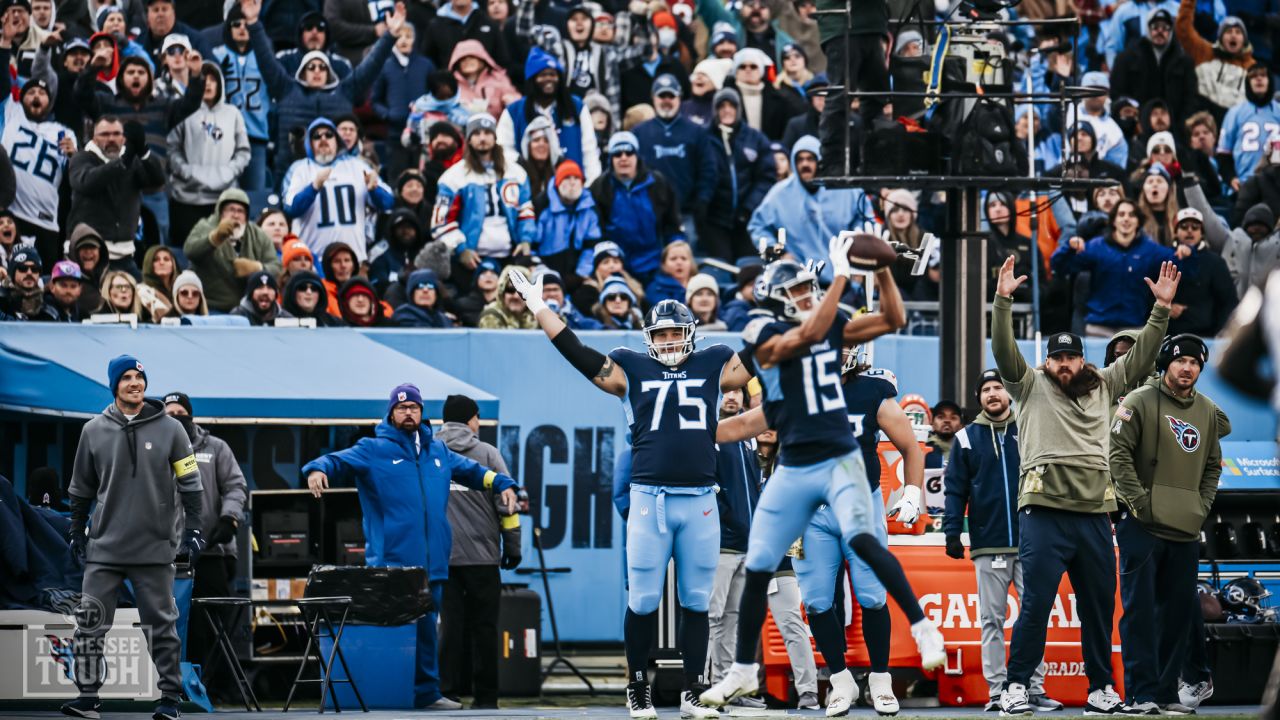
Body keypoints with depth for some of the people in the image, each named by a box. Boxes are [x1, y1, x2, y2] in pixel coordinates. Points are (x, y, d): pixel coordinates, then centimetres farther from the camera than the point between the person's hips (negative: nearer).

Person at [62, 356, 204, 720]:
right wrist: (77, 533, 13)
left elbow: (190, 484, 4)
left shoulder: (169, 429, 0)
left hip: (155, 547, -2)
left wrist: (193, 529, -2)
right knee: (89, 622, -4)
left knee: (161, 625, 3)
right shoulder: (94, 431, 5)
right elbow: (81, 488, 14)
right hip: (105, 548, 2)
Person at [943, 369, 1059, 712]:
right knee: (992, 621, 1)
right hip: (988, 546, 0)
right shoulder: (967, 438, 8)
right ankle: (997, 691, 2)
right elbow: (955, 490, 5)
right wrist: (952, 533, -5)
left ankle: (1035, 689, 1)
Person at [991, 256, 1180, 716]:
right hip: (1044, 511, -4)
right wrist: (1003, 302, -16)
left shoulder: (1104, 387, 18)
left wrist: (1161, 308, 5)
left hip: (1094, 515, 4)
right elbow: (1004, 351, -4)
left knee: (1099, 605, 8)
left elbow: (1141, 357, 15)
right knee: (1036, 604, -8)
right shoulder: (1031, 386, 9)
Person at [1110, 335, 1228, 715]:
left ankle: (1166, 693, 13)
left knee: (1177, 614, 7)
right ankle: (1141, 694, -9)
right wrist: (1138, 500, -14)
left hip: (1186, 530, 6)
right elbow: (1118, 452, -10)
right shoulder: (1140, 402, -5)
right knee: (1140, 611, -7)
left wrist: (1202, 505, 6)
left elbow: (1212, 466, 20)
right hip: (1143, 527, -6)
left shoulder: (1208, 412, 13)